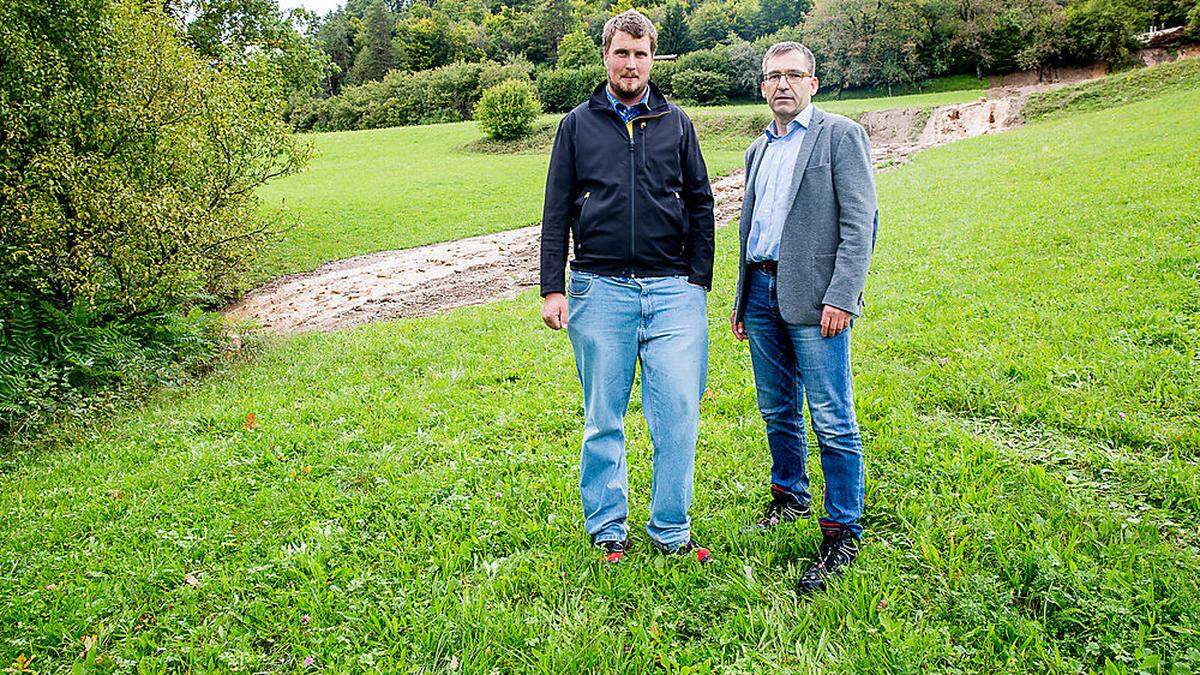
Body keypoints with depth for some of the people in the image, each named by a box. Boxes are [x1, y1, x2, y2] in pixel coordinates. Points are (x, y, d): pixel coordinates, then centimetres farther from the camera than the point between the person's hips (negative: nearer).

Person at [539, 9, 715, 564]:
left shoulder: (676, 123, 12)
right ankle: (607, 531, 21)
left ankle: (670, 532, 14)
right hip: (599, 290, 0)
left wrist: (699, 282, 4)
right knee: (603, 421, 7)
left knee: (678, 414, -2)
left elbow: (700, 205, 12)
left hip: (673, 291, 1)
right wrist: (552, 289, 1)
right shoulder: (577, 125, 10)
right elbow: (556, 213, 8)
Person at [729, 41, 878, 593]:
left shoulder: (841, 135, 0)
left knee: (833, 422, -5)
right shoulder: (759, 150, 20)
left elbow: (859, 223, -9)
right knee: (777, 412, 15)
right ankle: (789, 499, 33)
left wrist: (841, 297, -18)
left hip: (812, 298, -7)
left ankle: (841, 533, 5)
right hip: (761, 293, 7)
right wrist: (741, 300, 19)